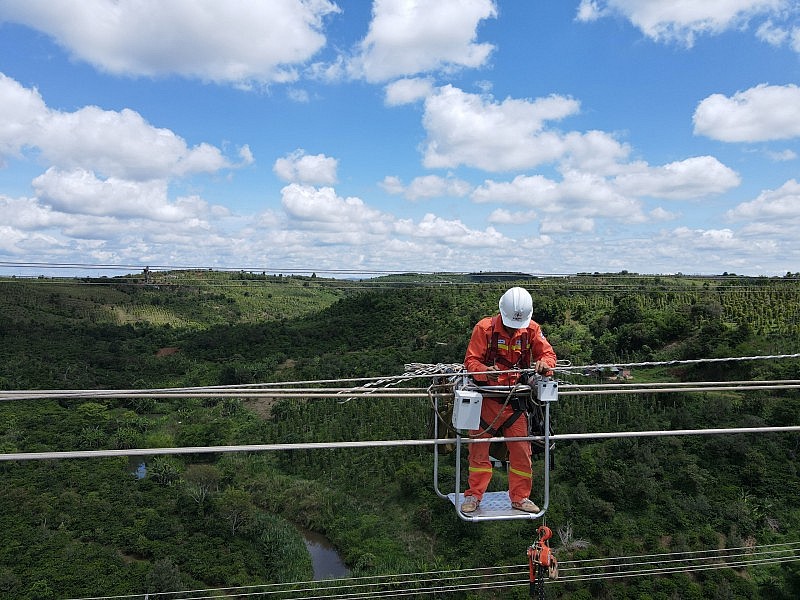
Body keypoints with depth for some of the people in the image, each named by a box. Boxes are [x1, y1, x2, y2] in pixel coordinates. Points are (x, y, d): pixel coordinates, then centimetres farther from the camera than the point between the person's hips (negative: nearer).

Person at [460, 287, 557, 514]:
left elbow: (548, 353, 1)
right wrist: (485, 372, -32)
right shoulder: (484, 327, -11)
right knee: (479, 447, 2)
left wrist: (543, 363, -23)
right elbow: (470, 360, -11)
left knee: (522, 449, 6)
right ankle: (473, 496, 18)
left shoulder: (532, 329, -2)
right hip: (488, 396, -2)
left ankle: (520, 497, 23)